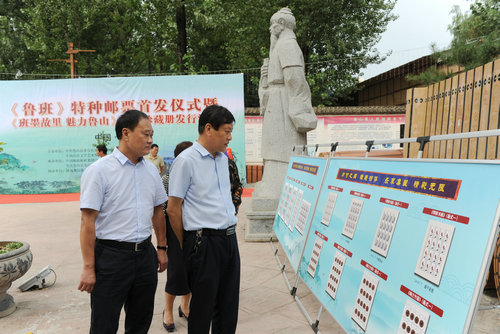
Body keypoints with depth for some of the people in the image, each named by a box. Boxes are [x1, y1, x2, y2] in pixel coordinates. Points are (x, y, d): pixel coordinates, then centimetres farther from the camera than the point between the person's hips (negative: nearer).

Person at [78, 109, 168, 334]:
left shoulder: (151, 171, 7)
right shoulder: (99, 170, -10)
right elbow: (88, 221, -13)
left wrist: (161, 248, 13)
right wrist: (89, 268, -14)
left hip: (145, 254, 6)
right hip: (111, 255, -5)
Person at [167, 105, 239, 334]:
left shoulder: (223, 158, 11)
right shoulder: (186, 160, -12)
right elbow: (173, 209, -9)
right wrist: (187, 245, -1)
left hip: (229, 238, 7)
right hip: (204, 242, -7)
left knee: (228, 306, 17)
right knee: (202, 308, 8)